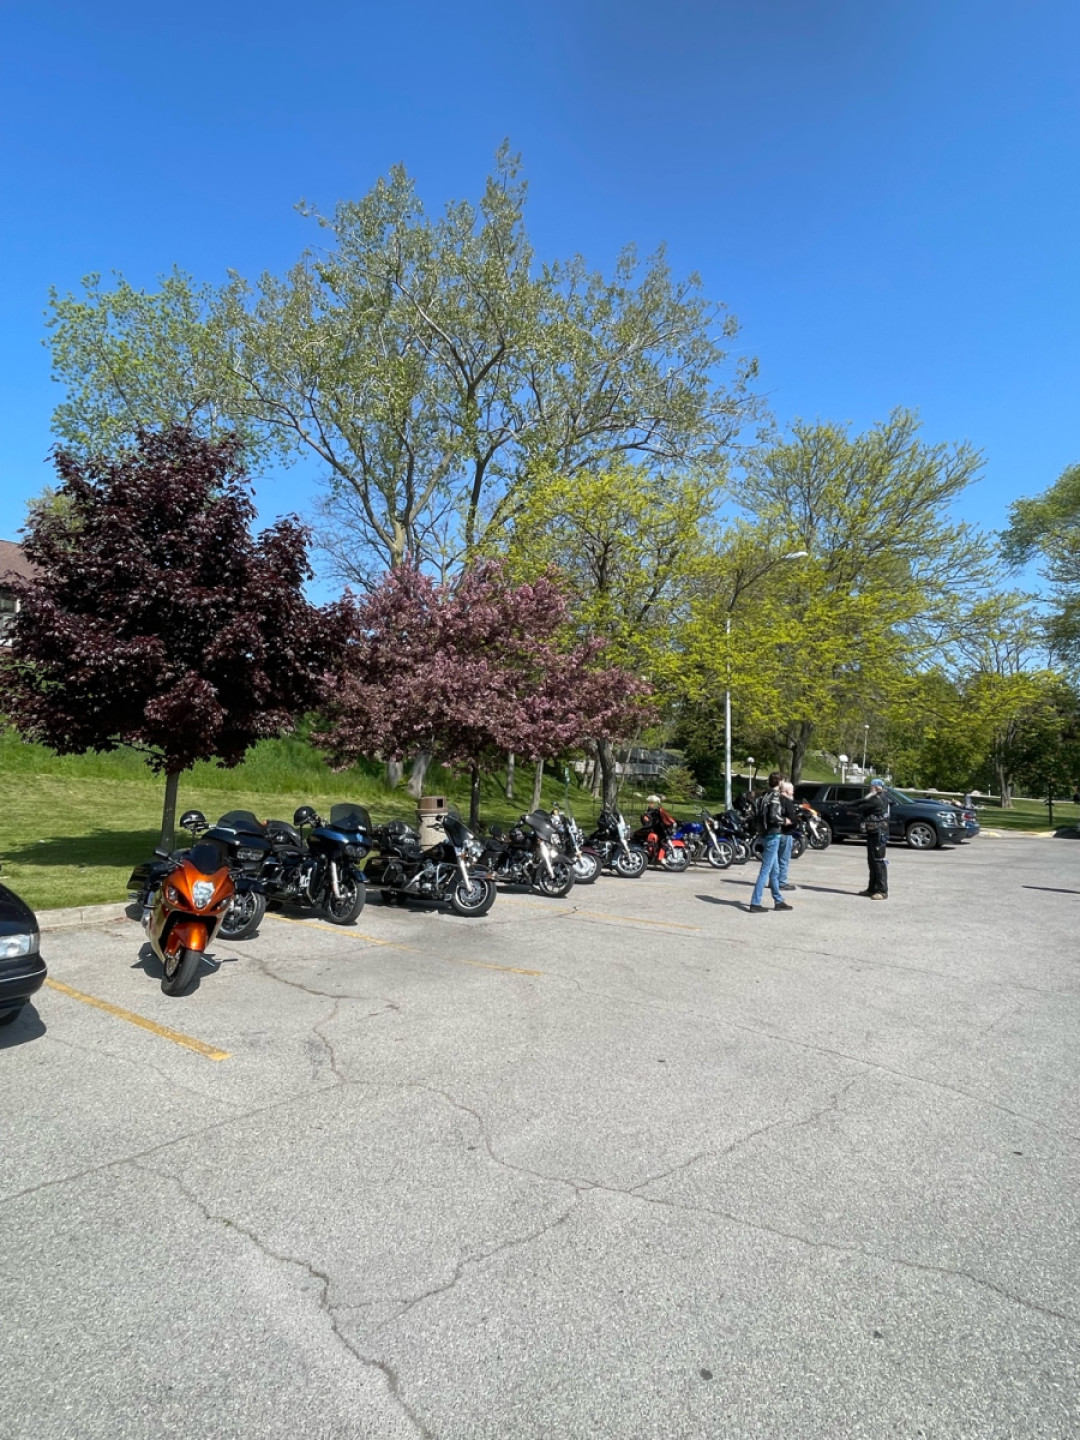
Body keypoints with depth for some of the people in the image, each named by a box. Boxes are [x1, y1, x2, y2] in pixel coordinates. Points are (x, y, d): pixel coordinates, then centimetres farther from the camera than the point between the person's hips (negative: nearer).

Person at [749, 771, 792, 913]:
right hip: (773, 836, -9)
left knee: (775, 871, 17)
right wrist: (784, 821, -8)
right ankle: (755, 903, -5)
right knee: (765, 871, -6)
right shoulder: (775, 797, -15)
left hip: (766, 835, 9)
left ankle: (779, 901, 26)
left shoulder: (765, 796, 11)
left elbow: (759, 815, 14)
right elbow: (773, 817, -24)